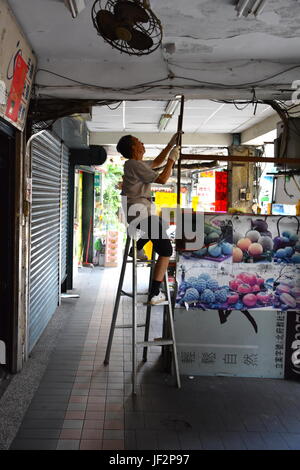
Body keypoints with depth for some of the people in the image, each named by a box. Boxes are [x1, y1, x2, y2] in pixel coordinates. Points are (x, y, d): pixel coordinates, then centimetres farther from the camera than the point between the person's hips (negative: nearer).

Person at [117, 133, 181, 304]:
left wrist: (171, 145, 27)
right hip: (141, 213, -10)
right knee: (166, 250, -6)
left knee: (161, 223, 39)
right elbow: (162, 179, -15)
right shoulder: (135, 165, -14)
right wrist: (172, 159, -4)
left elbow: (156, 162, 32)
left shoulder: (137, 164, 16)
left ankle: (137, 248, 29)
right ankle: (155, 293, -9)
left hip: (135, 213, 10)